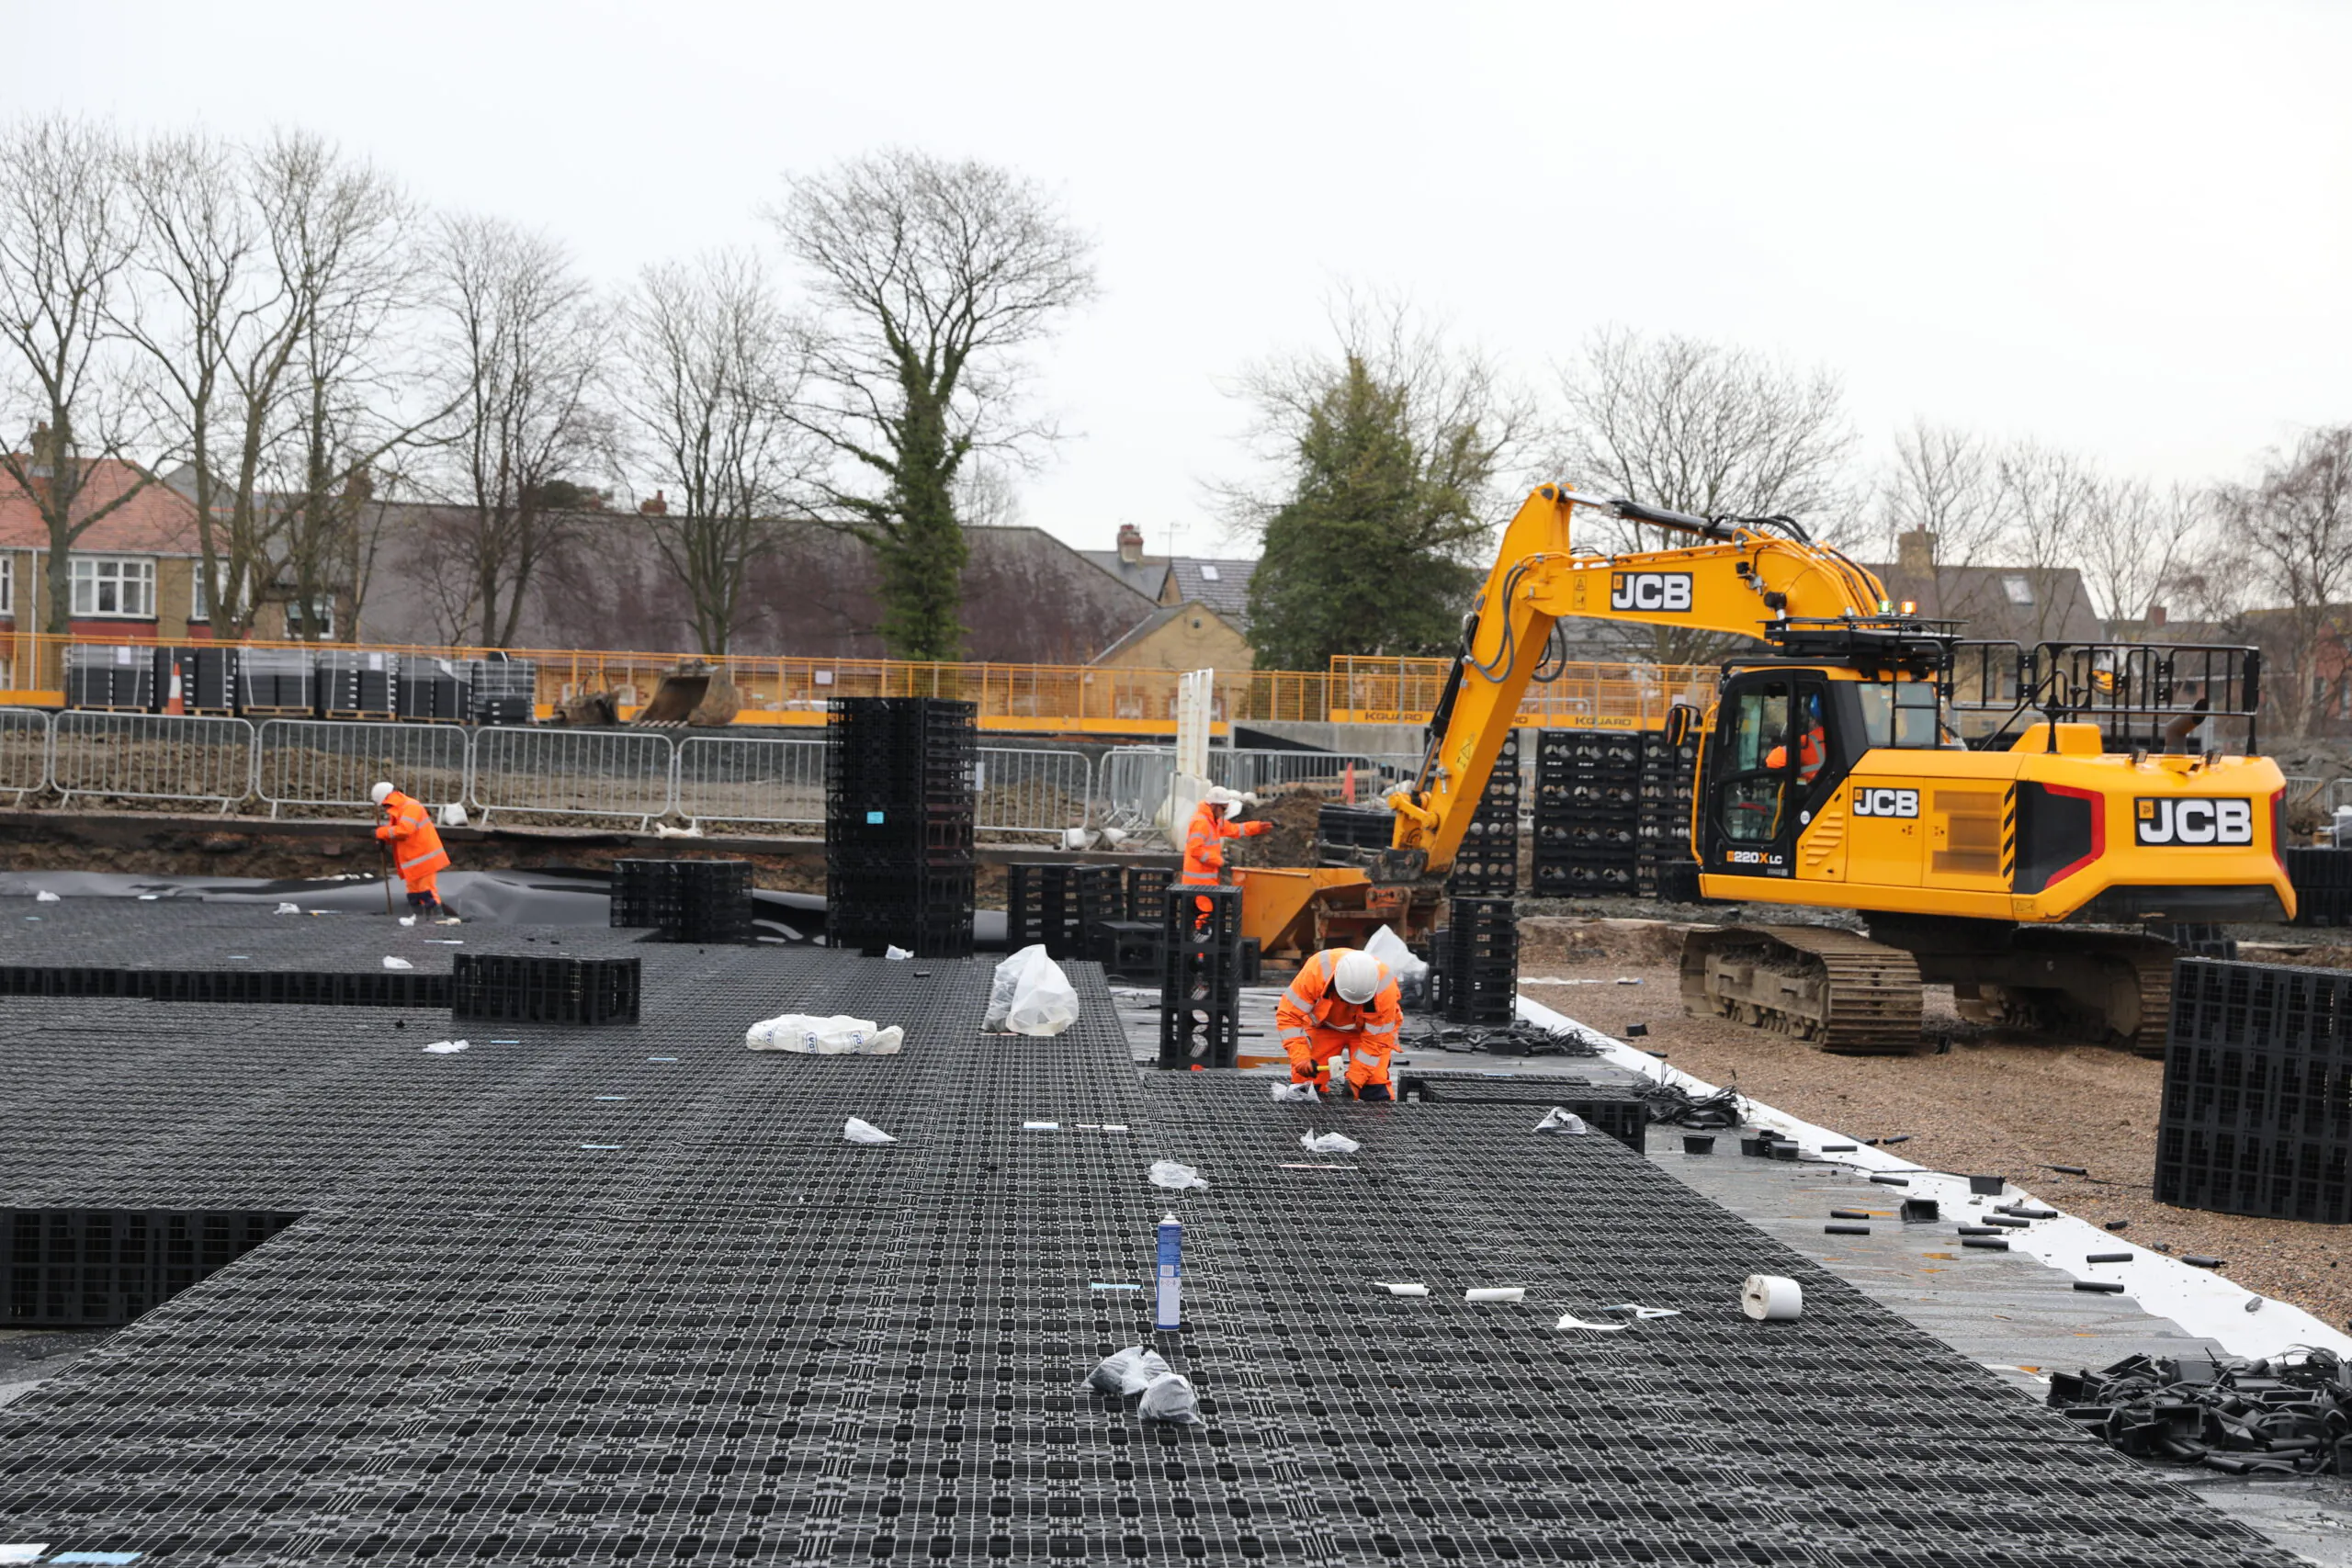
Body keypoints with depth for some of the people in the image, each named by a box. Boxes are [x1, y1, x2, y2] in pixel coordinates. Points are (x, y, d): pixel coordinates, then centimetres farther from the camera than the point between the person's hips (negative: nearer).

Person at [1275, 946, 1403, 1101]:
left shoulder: (1385, 986, -34)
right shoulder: (1316, 971, -37)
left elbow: (1376, 1040, -23)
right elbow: (1288, 1015, -27)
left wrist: (1354, 1080, -27)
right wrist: (1300, 1057, -36)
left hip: (1368, 1028, -1)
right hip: (1324, 1026, 1)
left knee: (1375, 1092, -17)